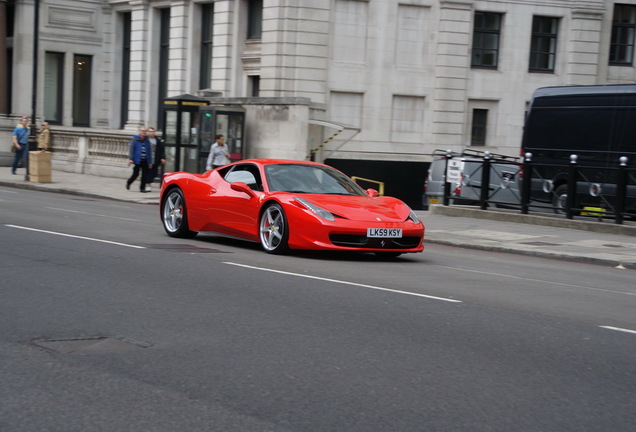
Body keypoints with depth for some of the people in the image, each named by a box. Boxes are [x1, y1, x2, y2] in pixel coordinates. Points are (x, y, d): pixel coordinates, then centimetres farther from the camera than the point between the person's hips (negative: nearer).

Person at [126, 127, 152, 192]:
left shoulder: (147, 141, 12)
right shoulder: (135, 139, 0)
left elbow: (149, 152, 14)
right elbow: (131, 149, -5)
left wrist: (150, 162, 11)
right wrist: (130, 159, -15)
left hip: (145, 161, 3)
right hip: (137, 160, -3)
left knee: (145, 175, -4)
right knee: (136, 174, 1)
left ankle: (142, 188, 7)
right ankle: (128, 182, 29)